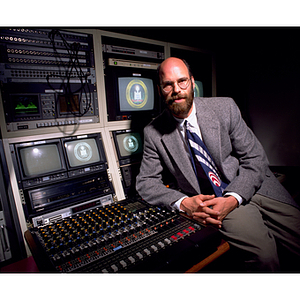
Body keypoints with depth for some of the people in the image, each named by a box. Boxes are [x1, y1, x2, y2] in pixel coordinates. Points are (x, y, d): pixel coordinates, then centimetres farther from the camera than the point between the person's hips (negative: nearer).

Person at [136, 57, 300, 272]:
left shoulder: (225, 108, -5)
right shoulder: (153, 133, -6)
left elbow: (255, 159, -3)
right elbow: (146, 182, -1)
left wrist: (232, 199, -19)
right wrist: (184, 203, -19)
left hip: (254, 186, 3)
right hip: (208, 199, -2)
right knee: (263, 254, -23)